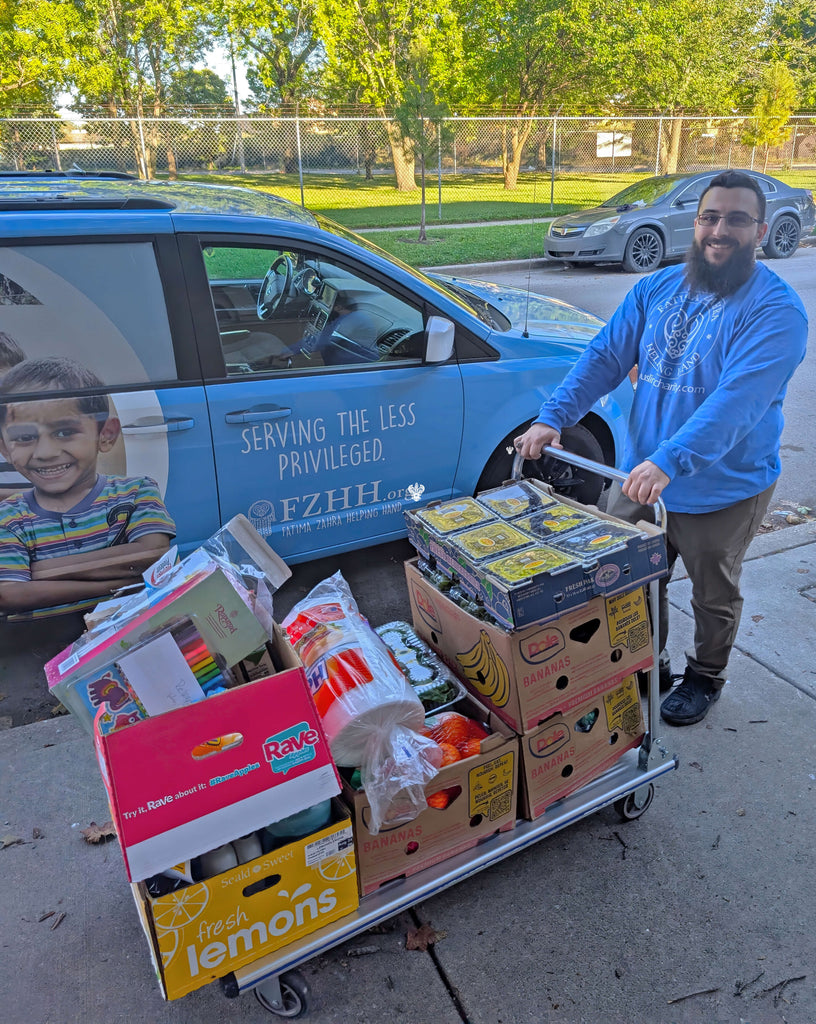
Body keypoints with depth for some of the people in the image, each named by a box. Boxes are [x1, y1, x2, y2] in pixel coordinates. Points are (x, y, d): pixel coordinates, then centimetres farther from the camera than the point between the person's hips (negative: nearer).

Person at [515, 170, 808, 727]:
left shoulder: (776, 310, -18)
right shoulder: (658, 288, 1)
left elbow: (737, 401, -31)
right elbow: (605, 356, -2)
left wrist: (669, 461, -44)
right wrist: (553, 418, -14)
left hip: (722, 492, -4)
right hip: (640, 476, 5)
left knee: (714, 596, 17)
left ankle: (705, 678, 44)